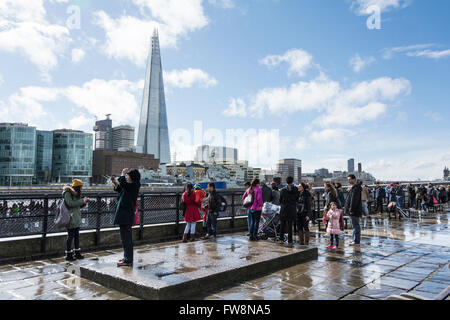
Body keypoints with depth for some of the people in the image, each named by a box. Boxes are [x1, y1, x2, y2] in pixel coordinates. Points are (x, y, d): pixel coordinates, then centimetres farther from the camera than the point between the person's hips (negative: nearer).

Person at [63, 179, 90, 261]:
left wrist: (84, 203, 1)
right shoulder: (67, 193, -10)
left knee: (77, 236, 12)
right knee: (70, 236, -2)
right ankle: (68, 255, 9)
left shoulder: (75, 194, 15)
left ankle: (77, 253, 20)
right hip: (71, 219, -8)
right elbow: (70, 203, -22)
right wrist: (82, 201, -20)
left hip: (77, 219, 8)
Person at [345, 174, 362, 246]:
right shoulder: (353, 187, 16)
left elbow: (354, 200, -22)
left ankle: (357, 241, 1)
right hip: (355, 210, 11)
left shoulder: (355, 188, -18)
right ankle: (356, 240, 24)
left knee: (356, 225, -5)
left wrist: (351, 210, -21)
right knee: (355, 225, 15)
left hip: (355, 210, -11)